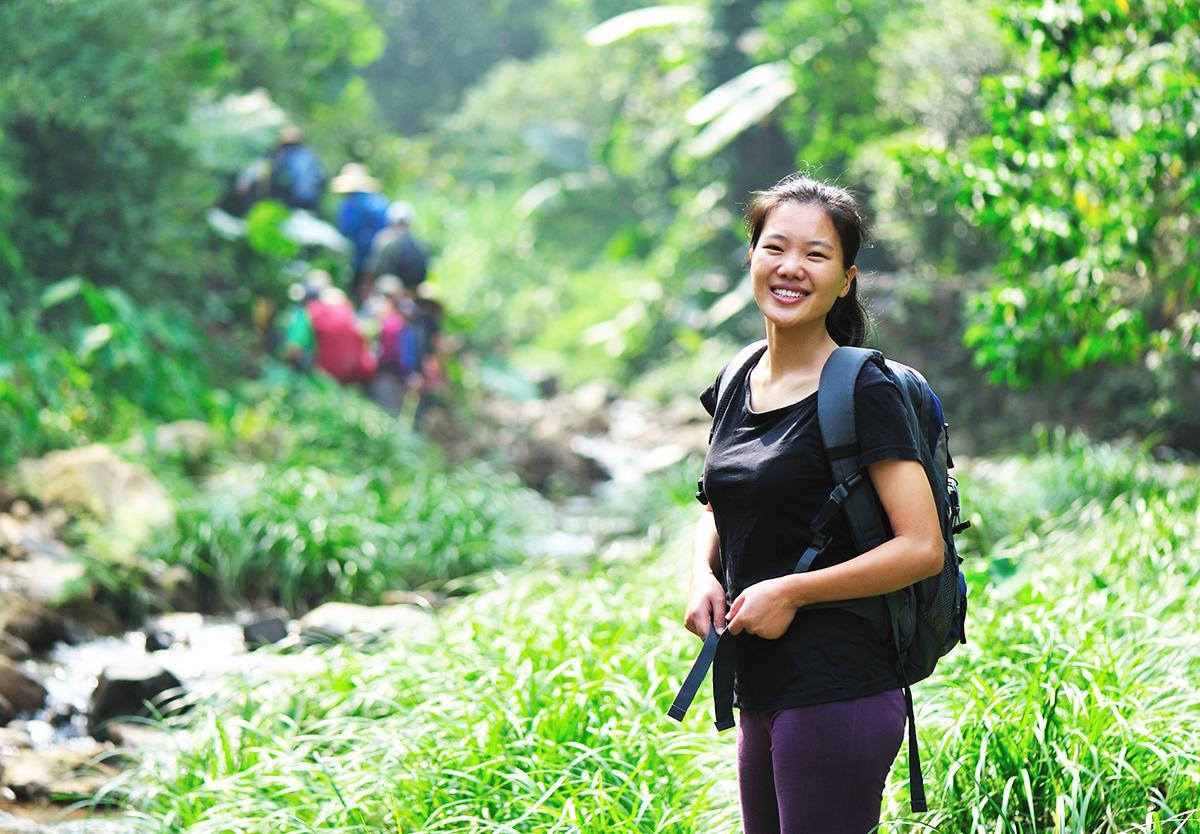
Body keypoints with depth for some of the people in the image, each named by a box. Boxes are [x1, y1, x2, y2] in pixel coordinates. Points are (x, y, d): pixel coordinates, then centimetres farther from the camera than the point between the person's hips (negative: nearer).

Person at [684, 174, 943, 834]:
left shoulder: (863, 392, -10)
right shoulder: (738, 386, 10)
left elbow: (922, 548, -15)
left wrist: (791, 592, -15)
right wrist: (703, 576, 3)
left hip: (837, 696, -7)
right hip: (757, 693, 7)